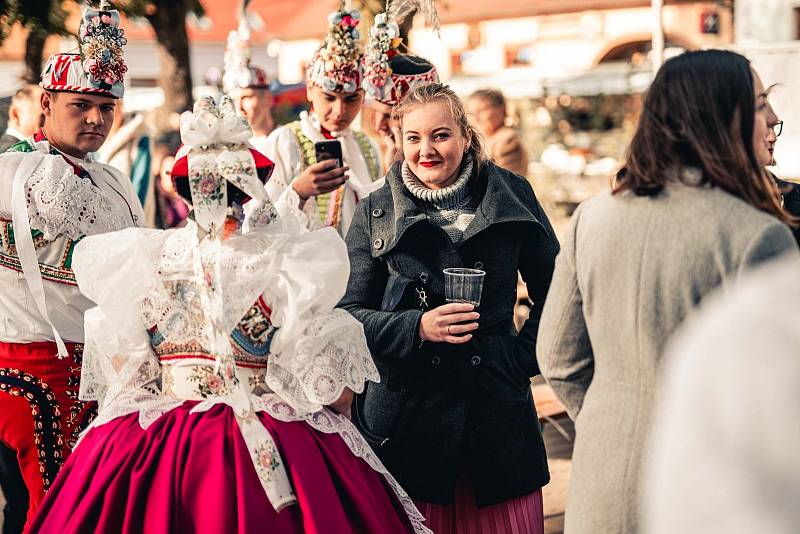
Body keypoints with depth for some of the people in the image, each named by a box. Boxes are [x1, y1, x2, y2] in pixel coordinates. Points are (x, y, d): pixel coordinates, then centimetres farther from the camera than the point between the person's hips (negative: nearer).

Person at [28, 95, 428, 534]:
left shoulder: (141, 261, -2)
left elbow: (122, 373, 9)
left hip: (156, 447, 3)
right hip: (275, 450, -3)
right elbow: (334, 394, -8)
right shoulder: (288, 263, -12)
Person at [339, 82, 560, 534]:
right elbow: (348, 313, -1)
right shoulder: (376, 212, 4)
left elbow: (553, 291, 15)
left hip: (497, 407, 1)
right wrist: (418, 327, -15)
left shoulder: (511, 195, 5)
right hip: (407, 408, -1)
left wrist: (525, 355, 3)